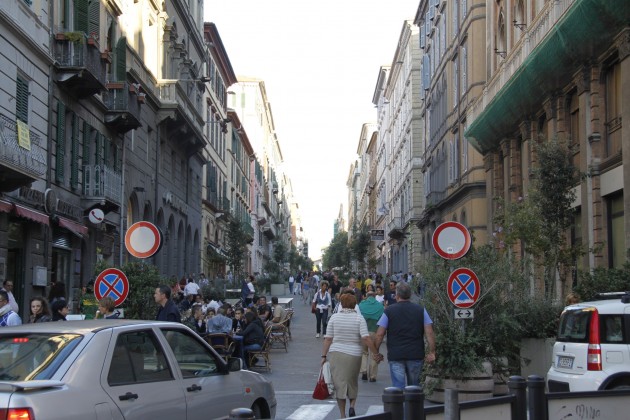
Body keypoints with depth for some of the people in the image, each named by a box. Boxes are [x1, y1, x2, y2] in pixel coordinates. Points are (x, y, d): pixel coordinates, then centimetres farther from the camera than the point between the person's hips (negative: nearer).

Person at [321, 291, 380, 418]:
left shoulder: (334, 317, 0)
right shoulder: (359, 318, -3)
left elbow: (328, 339, 0)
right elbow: (366, 338, -12)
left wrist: (324, 356, 6)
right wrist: (376, 352, -6)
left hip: (335, 353, 0)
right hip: (353, 355, 0)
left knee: (339, 384, 6)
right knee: (352, 383, 20)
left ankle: (343, 415, 7)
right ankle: (352, 406, 2)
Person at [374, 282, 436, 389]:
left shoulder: (389, 311, 0)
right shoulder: (420, 310, 4)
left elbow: (379, 334, -3)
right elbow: (429, 333, -2)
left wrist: (376, 352, 8)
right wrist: (432, 352, 1)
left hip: (395, 355, -2)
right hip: (416, 355, 2)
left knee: (398, 387, -2)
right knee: (414, 387, 16)